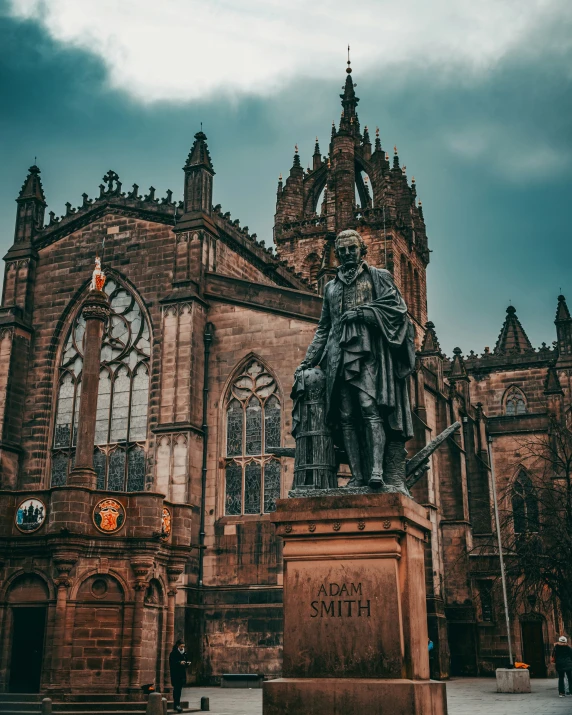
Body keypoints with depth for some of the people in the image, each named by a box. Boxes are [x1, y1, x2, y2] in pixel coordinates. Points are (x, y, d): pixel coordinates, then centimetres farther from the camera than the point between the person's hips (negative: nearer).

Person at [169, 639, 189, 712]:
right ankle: (177, 704, -13)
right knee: (176, 689, -12)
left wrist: (187, 663, -1)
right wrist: (179, 663, -26)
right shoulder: (173, 653, -7)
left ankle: (176, 705, 14)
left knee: (179, 689, 8)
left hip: (182, 674, 6)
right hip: (175, 674, -6)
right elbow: (171, 663, -14)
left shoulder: (184, 653, 14)